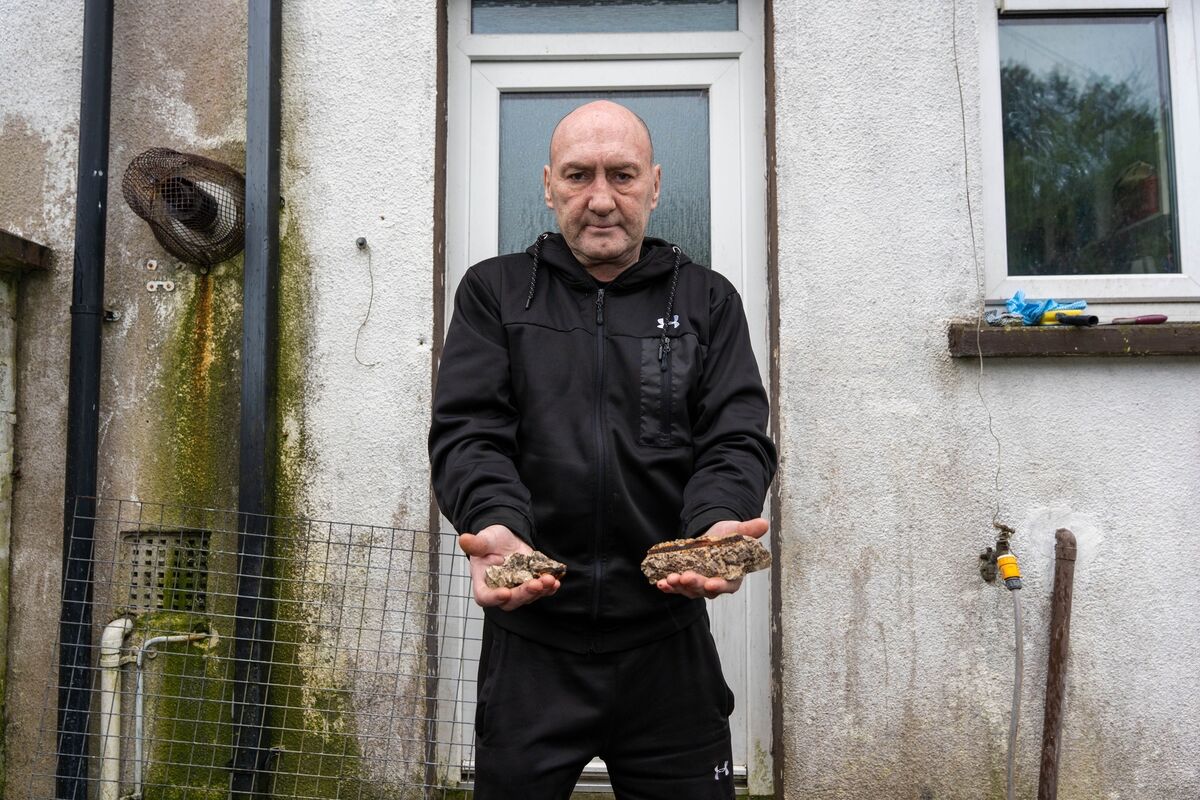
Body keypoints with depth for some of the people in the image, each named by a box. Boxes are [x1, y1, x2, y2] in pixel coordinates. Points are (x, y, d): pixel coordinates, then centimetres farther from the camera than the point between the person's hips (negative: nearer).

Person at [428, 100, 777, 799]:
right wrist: (495, 526, -26)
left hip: (668, 642, 1)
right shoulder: (495, 292, 6)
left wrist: (717, 524, -24)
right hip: (530, 642, 0)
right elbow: (467, 434, -5)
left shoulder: (708, 302, 8)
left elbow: (738, 440, -2)